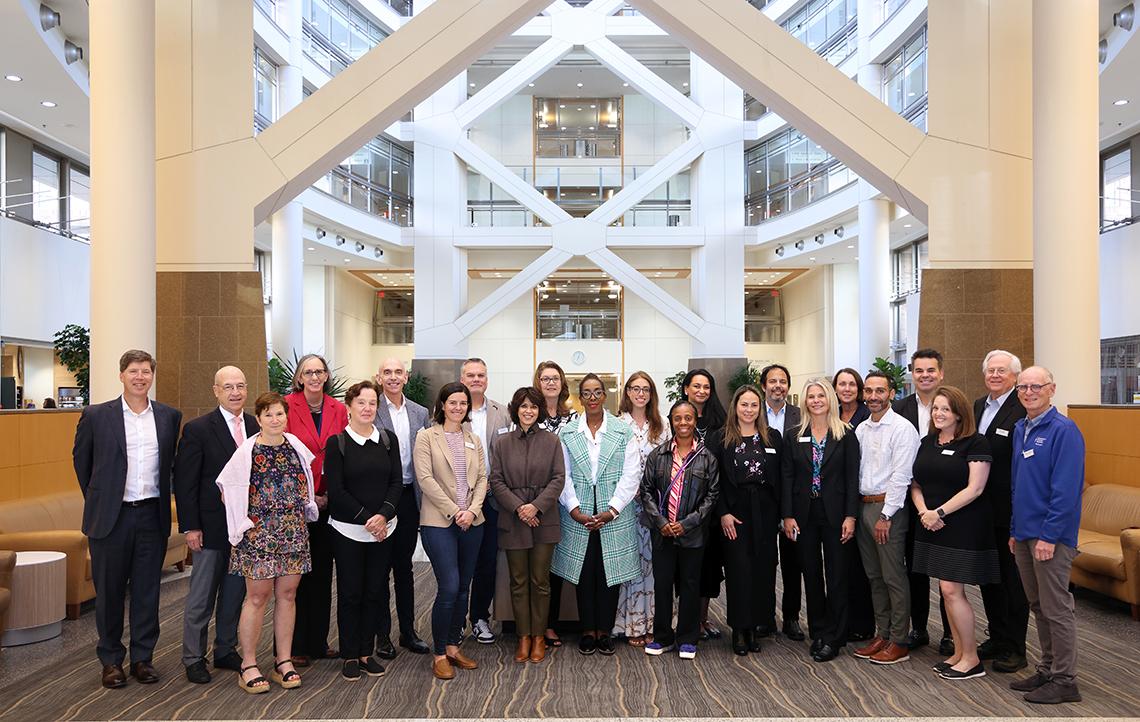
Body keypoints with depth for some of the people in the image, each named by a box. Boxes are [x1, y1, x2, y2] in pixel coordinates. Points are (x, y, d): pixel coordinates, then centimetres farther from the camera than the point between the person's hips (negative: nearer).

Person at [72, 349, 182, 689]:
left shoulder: (170, 416, 5)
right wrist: (96, 499, 11)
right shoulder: (96, 415, -1)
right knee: (109, 591, 8)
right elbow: (81, 459, 9)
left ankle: (142, 658, 20)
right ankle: (111, 660, 22)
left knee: (147, 591, 8)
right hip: (110, 517, -1)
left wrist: (161, 498, 11)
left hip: (152, 516, 2)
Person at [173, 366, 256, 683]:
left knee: (235, 593, 15)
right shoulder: (198, 429, -9)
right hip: (211, 526, -4)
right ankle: (193, 658, 21)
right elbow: (184, 482, -9)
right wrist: (190, 527, -11)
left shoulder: (257, 427, 4)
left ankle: (226, 651, 30)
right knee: (201, 597, 7)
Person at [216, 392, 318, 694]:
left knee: (287, 595, 8)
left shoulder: (296, 445, 7)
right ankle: (248, 666, 12)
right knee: (257, 597, 1)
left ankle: (283, 661, 17)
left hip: (294, 530, 4)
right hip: (259, 532, -4)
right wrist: (243, 519, -2)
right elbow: (226, 487, -3)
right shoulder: (247, 451, -6)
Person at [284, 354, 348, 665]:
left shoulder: (338, 410, 5)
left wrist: (329, 495, -3)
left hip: (327, 502, 4)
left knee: (323, 571, 12)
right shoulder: (286, 406, -7)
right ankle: (295, 646, 17)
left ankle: (318, 641, 25)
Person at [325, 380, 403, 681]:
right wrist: (365, 518, -13)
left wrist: (383, 514, -12)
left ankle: (366, 652, 20)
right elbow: (335, 489, -8)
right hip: (348, 530, -3)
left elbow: (397, 482, 2)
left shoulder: (388, 440, 6)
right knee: (350, 592, 4)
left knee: (375, 591, 7)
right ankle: (350, 656, 16)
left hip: (382, 528, 3)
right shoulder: (337, 442, -3)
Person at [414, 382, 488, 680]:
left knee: (463, 588, 9)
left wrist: (472, 510, -8)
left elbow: (482, 478, 8)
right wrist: (454, 511, -12)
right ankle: (439, 654, 5)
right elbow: (425, 479, -9)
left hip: (472, 522, 5)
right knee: (449, 587, -10)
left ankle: (453, 647, 22)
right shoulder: (426, 437, -2)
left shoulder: (473, 440, 13)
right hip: (439, 522, -5)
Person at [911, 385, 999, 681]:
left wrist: (939, 512, -17)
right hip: (933, 528, 6)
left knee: (951, 590, -6)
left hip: (963, 527, -6)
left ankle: (972, 659, 8)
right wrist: (923, 511, -7)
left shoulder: (975, 443, -8)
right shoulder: (927, 442, 11)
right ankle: (959, 653, 22)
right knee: (948, 591, 11)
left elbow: (974, 488, -15)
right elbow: (916, 484, 11)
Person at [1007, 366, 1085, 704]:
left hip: (1051, 536, -8)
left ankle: (1064, 681, 13)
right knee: (1038, 607, 16)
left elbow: (1066, 490, -18)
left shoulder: (1064, 430, -13)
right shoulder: (1020, 429, 12)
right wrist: (1015, 530, 15)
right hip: (1024, 534, 8)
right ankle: (1047, 670, 28)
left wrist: (1049, 536, -20)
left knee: (1056, 609, 1)